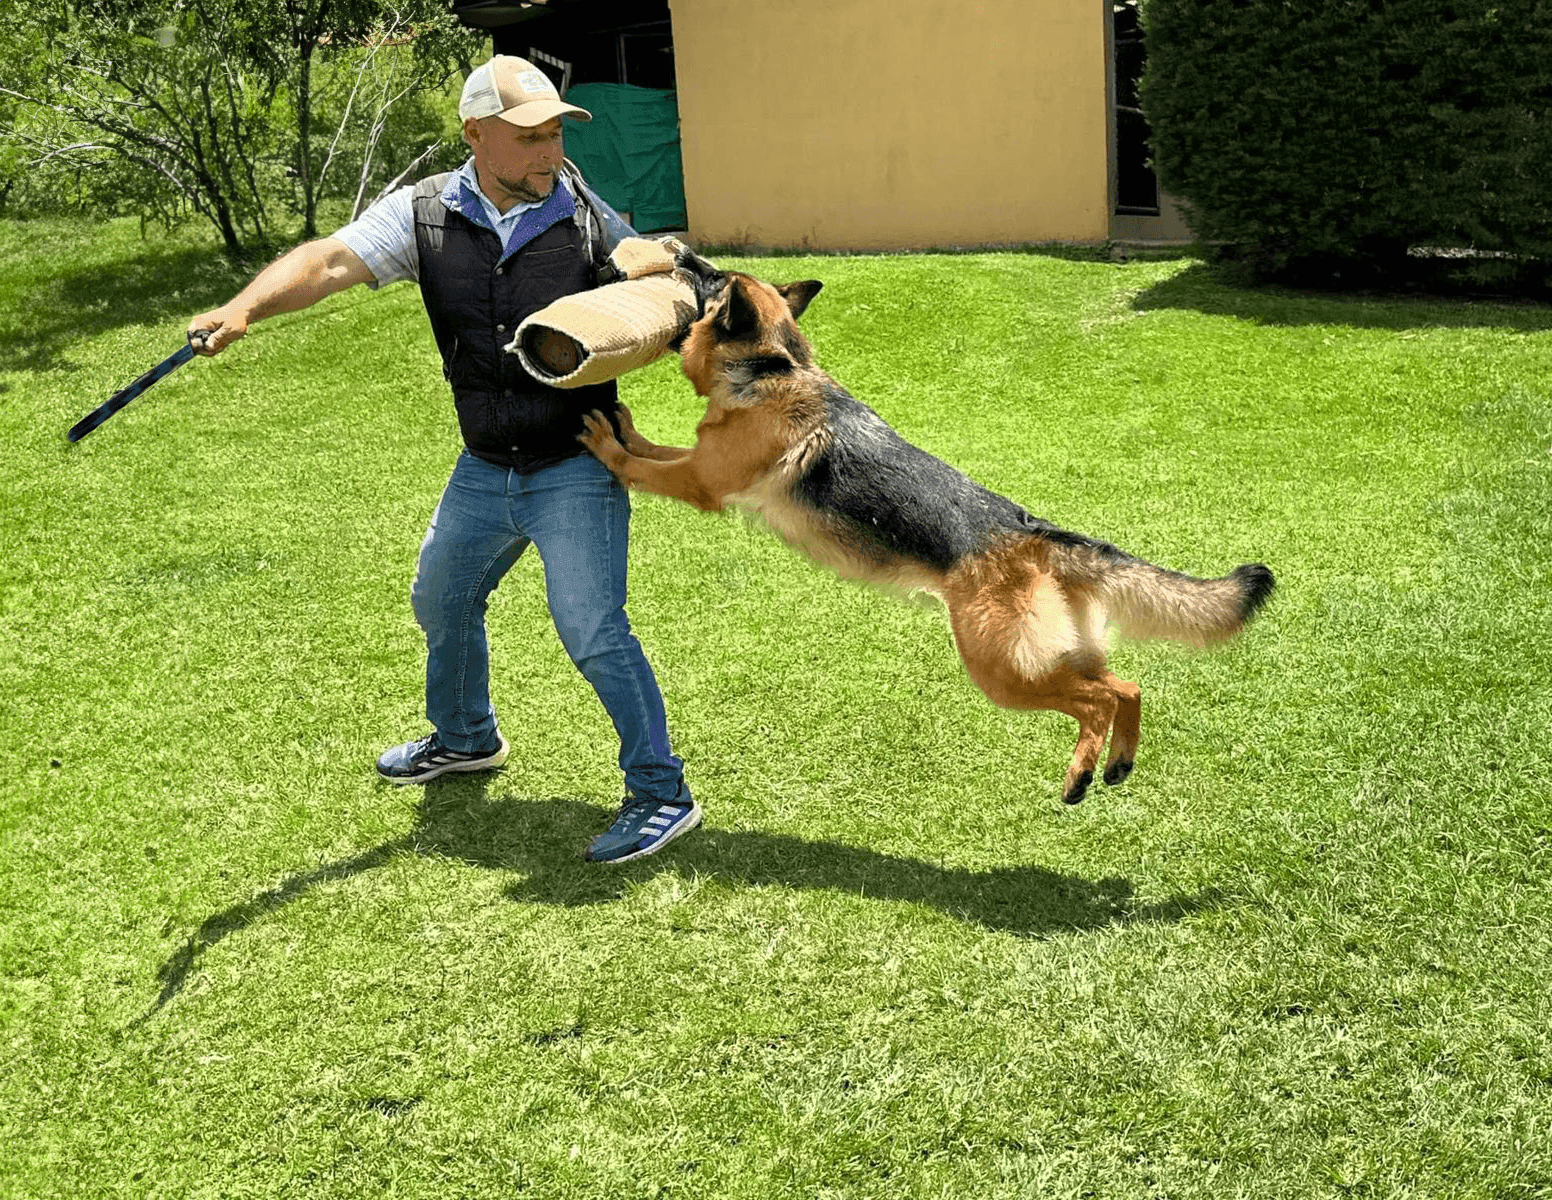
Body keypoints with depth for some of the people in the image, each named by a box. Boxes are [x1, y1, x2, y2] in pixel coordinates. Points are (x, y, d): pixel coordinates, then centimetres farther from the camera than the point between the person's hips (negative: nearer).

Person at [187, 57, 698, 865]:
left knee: (591, 631, -12)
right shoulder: (425, 215, -7)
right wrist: (245, 307, -36)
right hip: (484, 469, 5)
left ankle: (661, 792, 5)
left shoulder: (587, 218, -9)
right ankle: (464, 738, 50)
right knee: (441, 601, 22)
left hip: (577, 468, -5)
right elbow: (330, 261, -19)